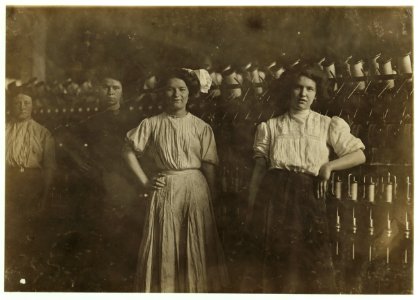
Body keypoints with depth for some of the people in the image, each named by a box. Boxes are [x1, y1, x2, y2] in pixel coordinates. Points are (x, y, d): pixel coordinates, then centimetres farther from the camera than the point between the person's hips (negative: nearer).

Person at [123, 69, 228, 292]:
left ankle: (196, 287, 21)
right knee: (164, 245, 6)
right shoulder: (151, 124, 2)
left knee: (196, 246, 5)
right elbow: (128, 151, 6)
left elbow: (209, 165, -1)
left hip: (195, 189, 0)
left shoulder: (201, 127, 1)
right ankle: (165, 288, 21)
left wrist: (211, 198, -5)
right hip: (164, 190, 0)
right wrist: (145, 181, -1)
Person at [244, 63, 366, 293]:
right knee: (277, 262, 4)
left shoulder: (328, 125, 8)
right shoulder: (270, 127, 9)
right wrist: (251, 208, 2)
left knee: (313, 262, 0)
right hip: (274, 197, 0)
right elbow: (259, 169, 7)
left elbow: (359, 155, 6)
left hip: (308, 197, 0)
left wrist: (329, 165, -9)